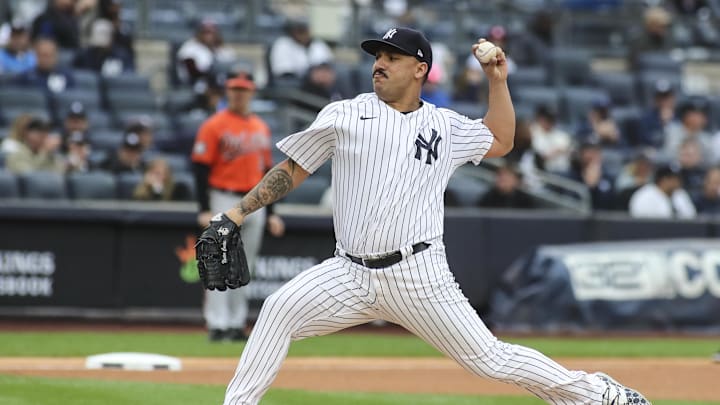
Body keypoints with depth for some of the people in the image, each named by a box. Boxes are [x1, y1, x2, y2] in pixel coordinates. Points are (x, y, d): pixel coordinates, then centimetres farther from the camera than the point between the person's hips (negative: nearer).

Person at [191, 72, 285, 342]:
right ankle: (217, 324, -9)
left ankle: (237, 323, 14)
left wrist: (271, 213, 14)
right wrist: (204, 209, -16)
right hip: (224, 200, -6)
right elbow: (201, 168, -8)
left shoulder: (261, 128, 14)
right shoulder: (214, 126, -4)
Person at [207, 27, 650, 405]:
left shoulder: (445, 126, 10)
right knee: (281, 309, -23)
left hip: (419, 274, -1)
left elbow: (500, 142, 27)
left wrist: (498, 81, 17)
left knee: (489, 359, -4)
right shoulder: (344, 115, 6)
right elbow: (292, 170, 9)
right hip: (352, 273, 1)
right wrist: (237, 213, 1)